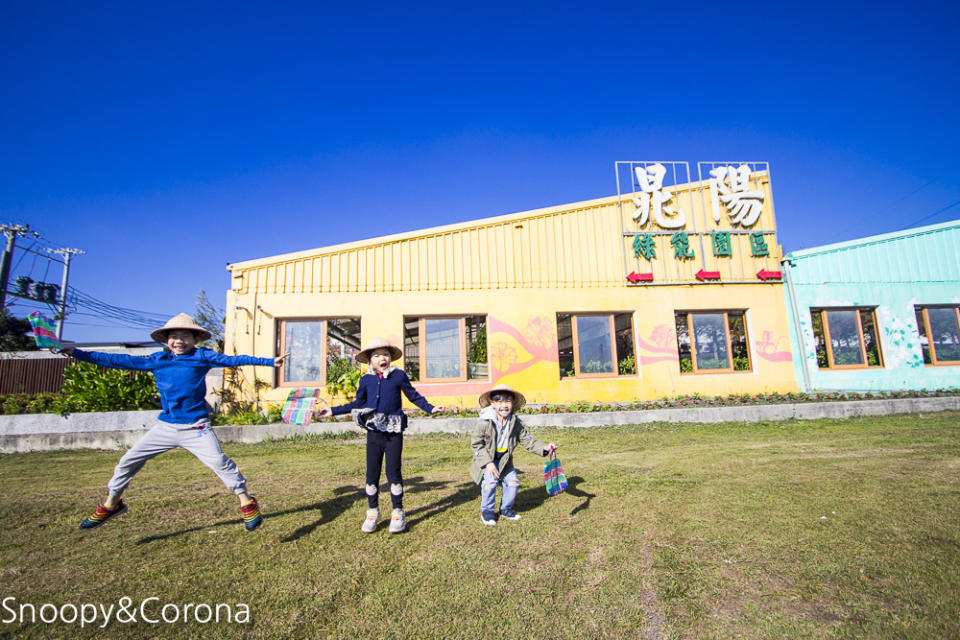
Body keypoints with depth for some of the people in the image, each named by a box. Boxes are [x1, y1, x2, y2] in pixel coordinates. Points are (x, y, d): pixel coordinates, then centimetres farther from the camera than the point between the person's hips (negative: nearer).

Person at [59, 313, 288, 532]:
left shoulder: (202, 357, -2)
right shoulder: (156, 360, 9)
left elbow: (232, 360, -7)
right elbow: (122, 361, 12)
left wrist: (270, 361, -13)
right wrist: (78, 353, 10)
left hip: (195, 427, -5)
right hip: (165, 426, 5)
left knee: (219, 462, -16)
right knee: (128, 461, 12)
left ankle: (247, 503, -6)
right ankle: (111, 503, 37)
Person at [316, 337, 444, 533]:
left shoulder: (399, 375, -1)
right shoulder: (366, 379, 5)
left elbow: (414, 396, 9)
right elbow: (358, 403, 17)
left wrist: (430, 408, -1)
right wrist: (333, 411, 17)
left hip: (394, 431, -2)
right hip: (374, 431, 2)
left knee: (393, 471, 3)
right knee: (372, 473, 7)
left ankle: (398, 512, 18)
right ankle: (372, 512, 24)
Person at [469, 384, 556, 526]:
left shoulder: (515, 422, -9)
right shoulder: (484, 422, -22)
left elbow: (527, 440, -5)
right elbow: (476, 444, -16)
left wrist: (544, 447, -21)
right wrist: (488, 462, -23)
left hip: (504, 460, 4)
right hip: (486, 459, -4)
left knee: (513, 482, -4)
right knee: (491, 481, -22)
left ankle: (506, 509, 24)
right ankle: (487, 511, 3)